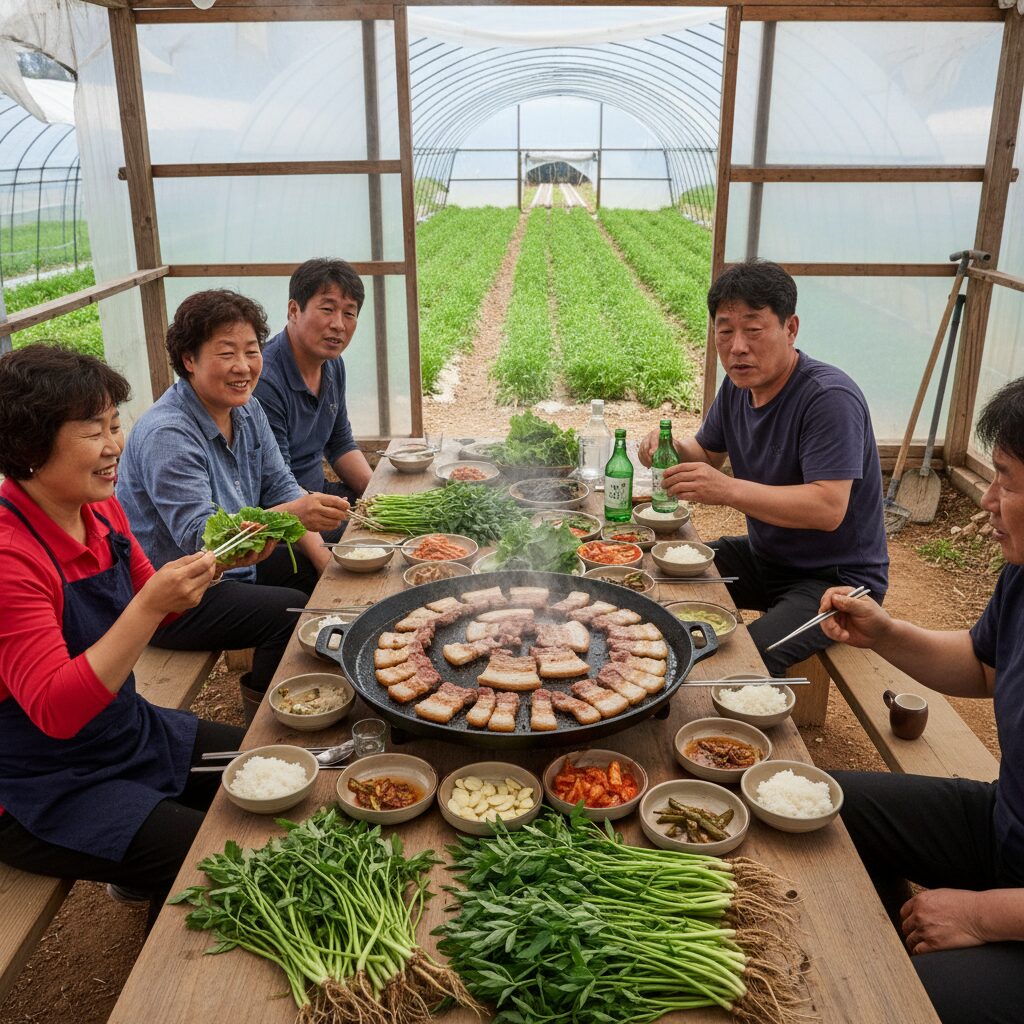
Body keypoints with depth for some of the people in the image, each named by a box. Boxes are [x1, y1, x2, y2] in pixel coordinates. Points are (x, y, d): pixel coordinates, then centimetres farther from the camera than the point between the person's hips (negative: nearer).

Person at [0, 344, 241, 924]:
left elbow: (142, 611, 11)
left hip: (130, 732, 8)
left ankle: (142, 877, 30)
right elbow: (55, 711, -30)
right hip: (48, 789, -8)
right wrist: (151, 606, -39)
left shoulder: (101, 507, -3)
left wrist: (212, 564, -8)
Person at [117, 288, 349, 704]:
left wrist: (321, 556, -8)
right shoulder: (166, 434, -26)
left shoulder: (246, 410, 2)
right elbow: (199, 536, -32)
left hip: (233, 564, 9)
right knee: (292, 613, -23)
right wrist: (292, 513, -46)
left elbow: (281, 486, 6)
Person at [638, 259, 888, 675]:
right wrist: (674, 449, -8)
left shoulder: (830, 398, -24)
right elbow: (707, 453, 16)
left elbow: (828, 508, -32)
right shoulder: (739, 384, 2)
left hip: (837, 577, -8)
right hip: (764, 556, 8)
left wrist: (729, 489, -40)